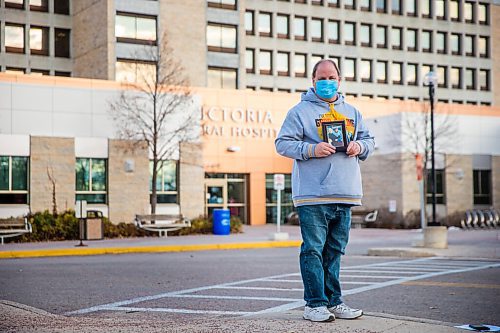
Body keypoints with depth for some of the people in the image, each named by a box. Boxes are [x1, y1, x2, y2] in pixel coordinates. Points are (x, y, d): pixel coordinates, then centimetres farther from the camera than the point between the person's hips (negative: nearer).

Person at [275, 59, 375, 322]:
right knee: (313, 249, -6)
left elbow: (368, 139, 24)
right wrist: (311, 149, -17)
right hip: (313, 195, -5)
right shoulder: (301, 111, 2)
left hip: (345, 195, 5)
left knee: (335, 250, 11)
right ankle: (314, 304, -1)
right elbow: (282, 143, -3)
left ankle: (333, 301, 18)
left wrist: (360, 147, 1)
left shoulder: (352, 112, 19)